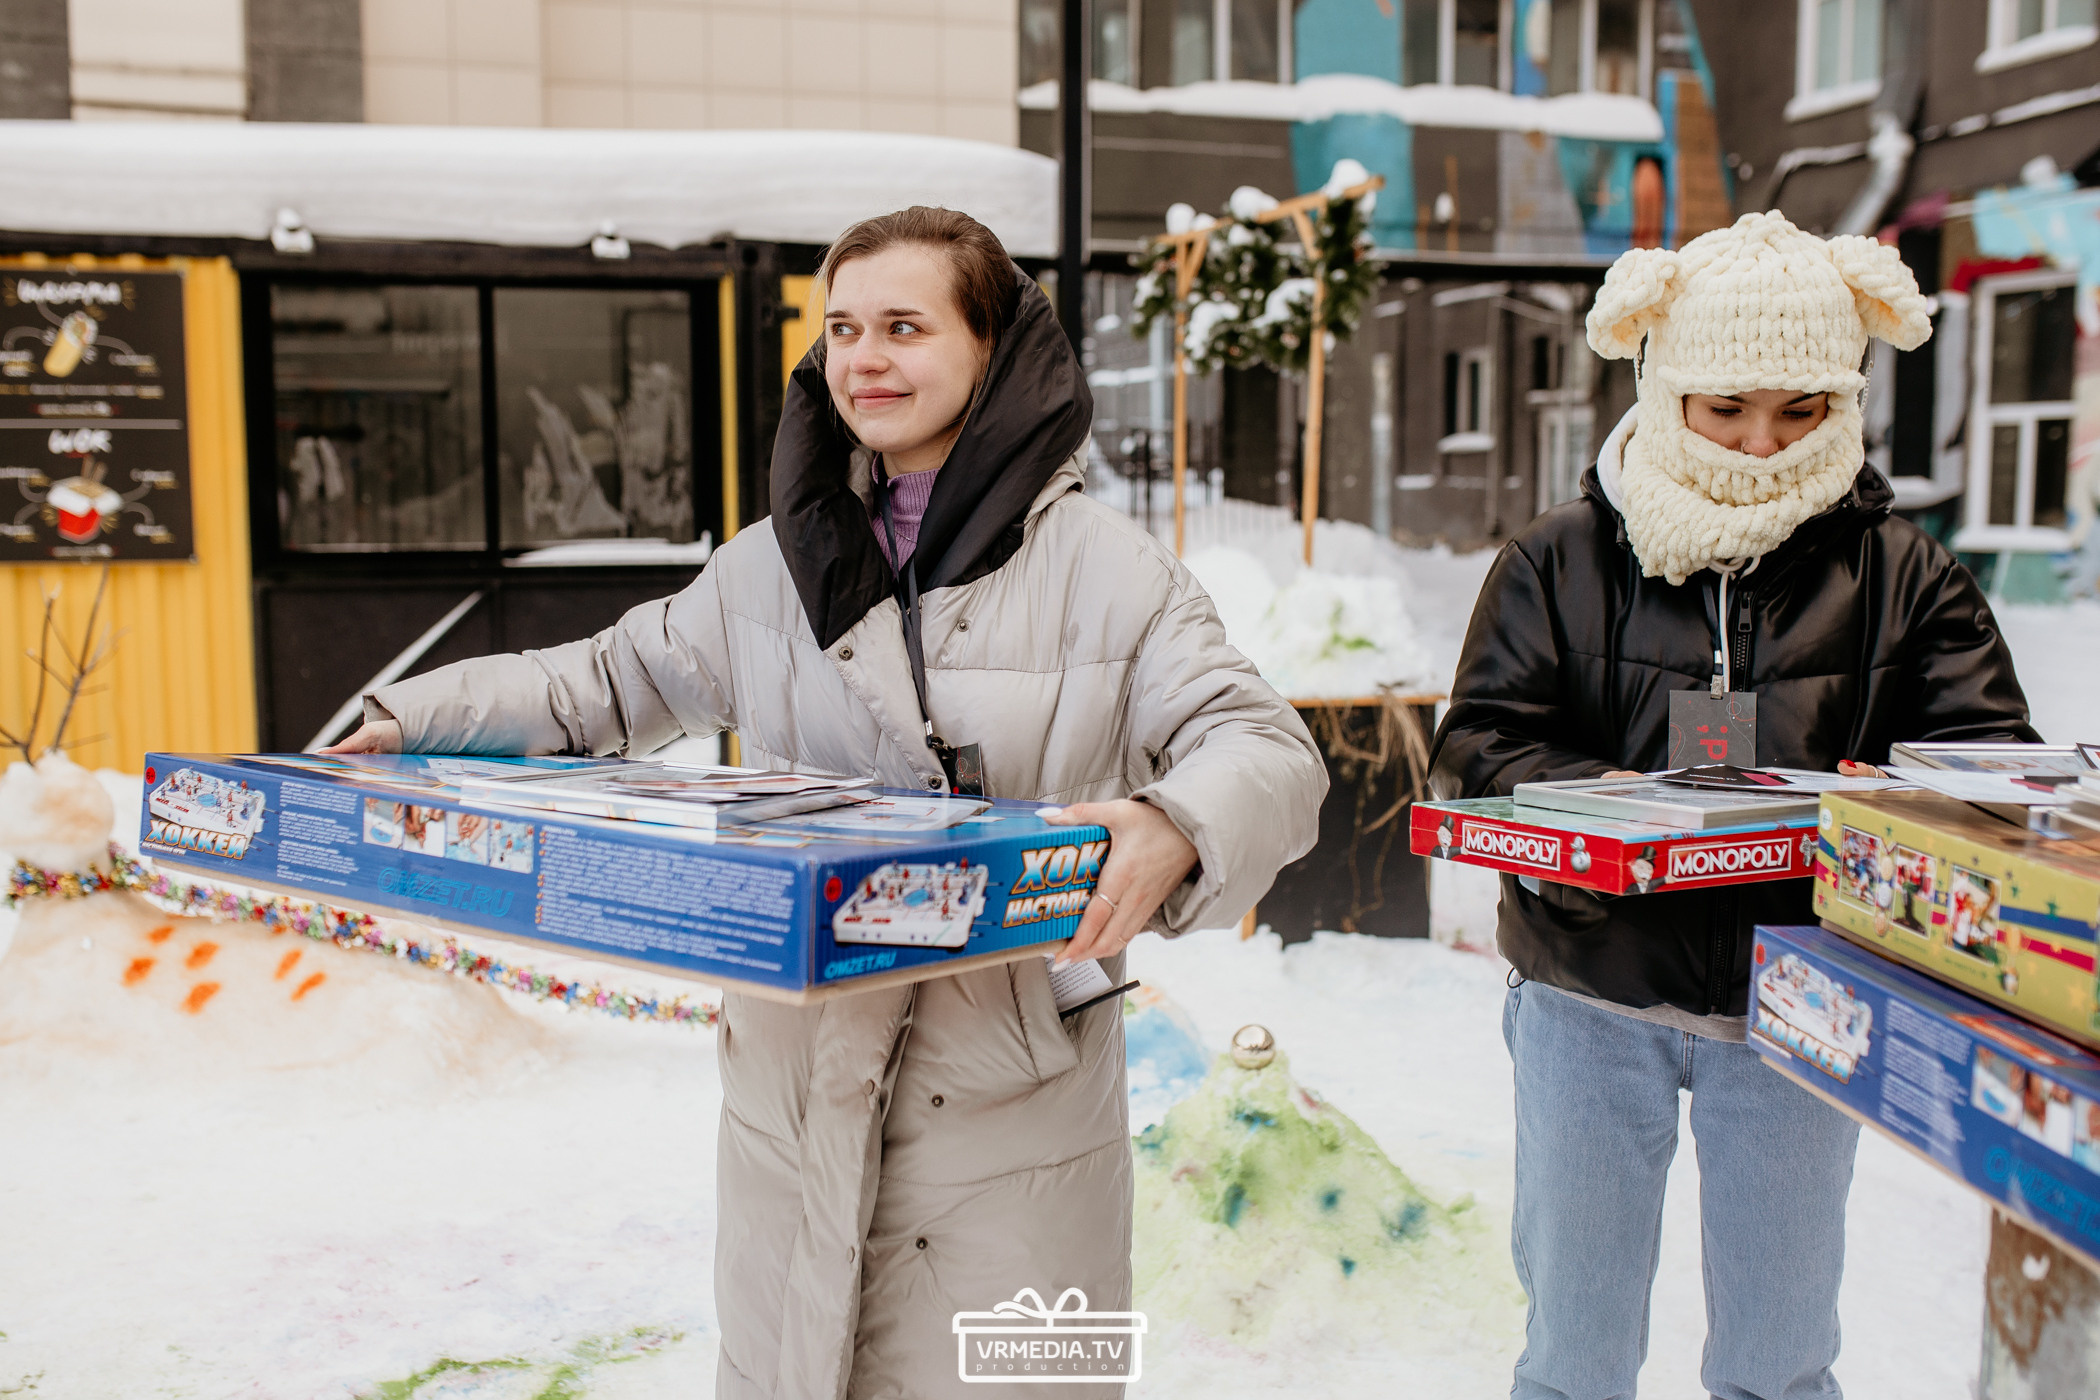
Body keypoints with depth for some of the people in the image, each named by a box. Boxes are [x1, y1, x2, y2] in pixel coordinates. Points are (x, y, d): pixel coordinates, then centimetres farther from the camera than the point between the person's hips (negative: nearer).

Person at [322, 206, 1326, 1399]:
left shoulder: (1107, 569, -5)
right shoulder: (777, 563, 9)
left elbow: (1270, 749, -10)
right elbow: (618, 683, 19)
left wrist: (1176, 832, -32)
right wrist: (415, 724, 8)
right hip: (795, 1106, 4)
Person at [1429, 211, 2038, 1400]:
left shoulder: (1900, 574, 1)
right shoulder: (1562, 560, -2)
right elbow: (1478, 746, -7)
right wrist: (1600, 801, -28)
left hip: (1796, 1005, 1)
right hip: (1593, 999, 0)